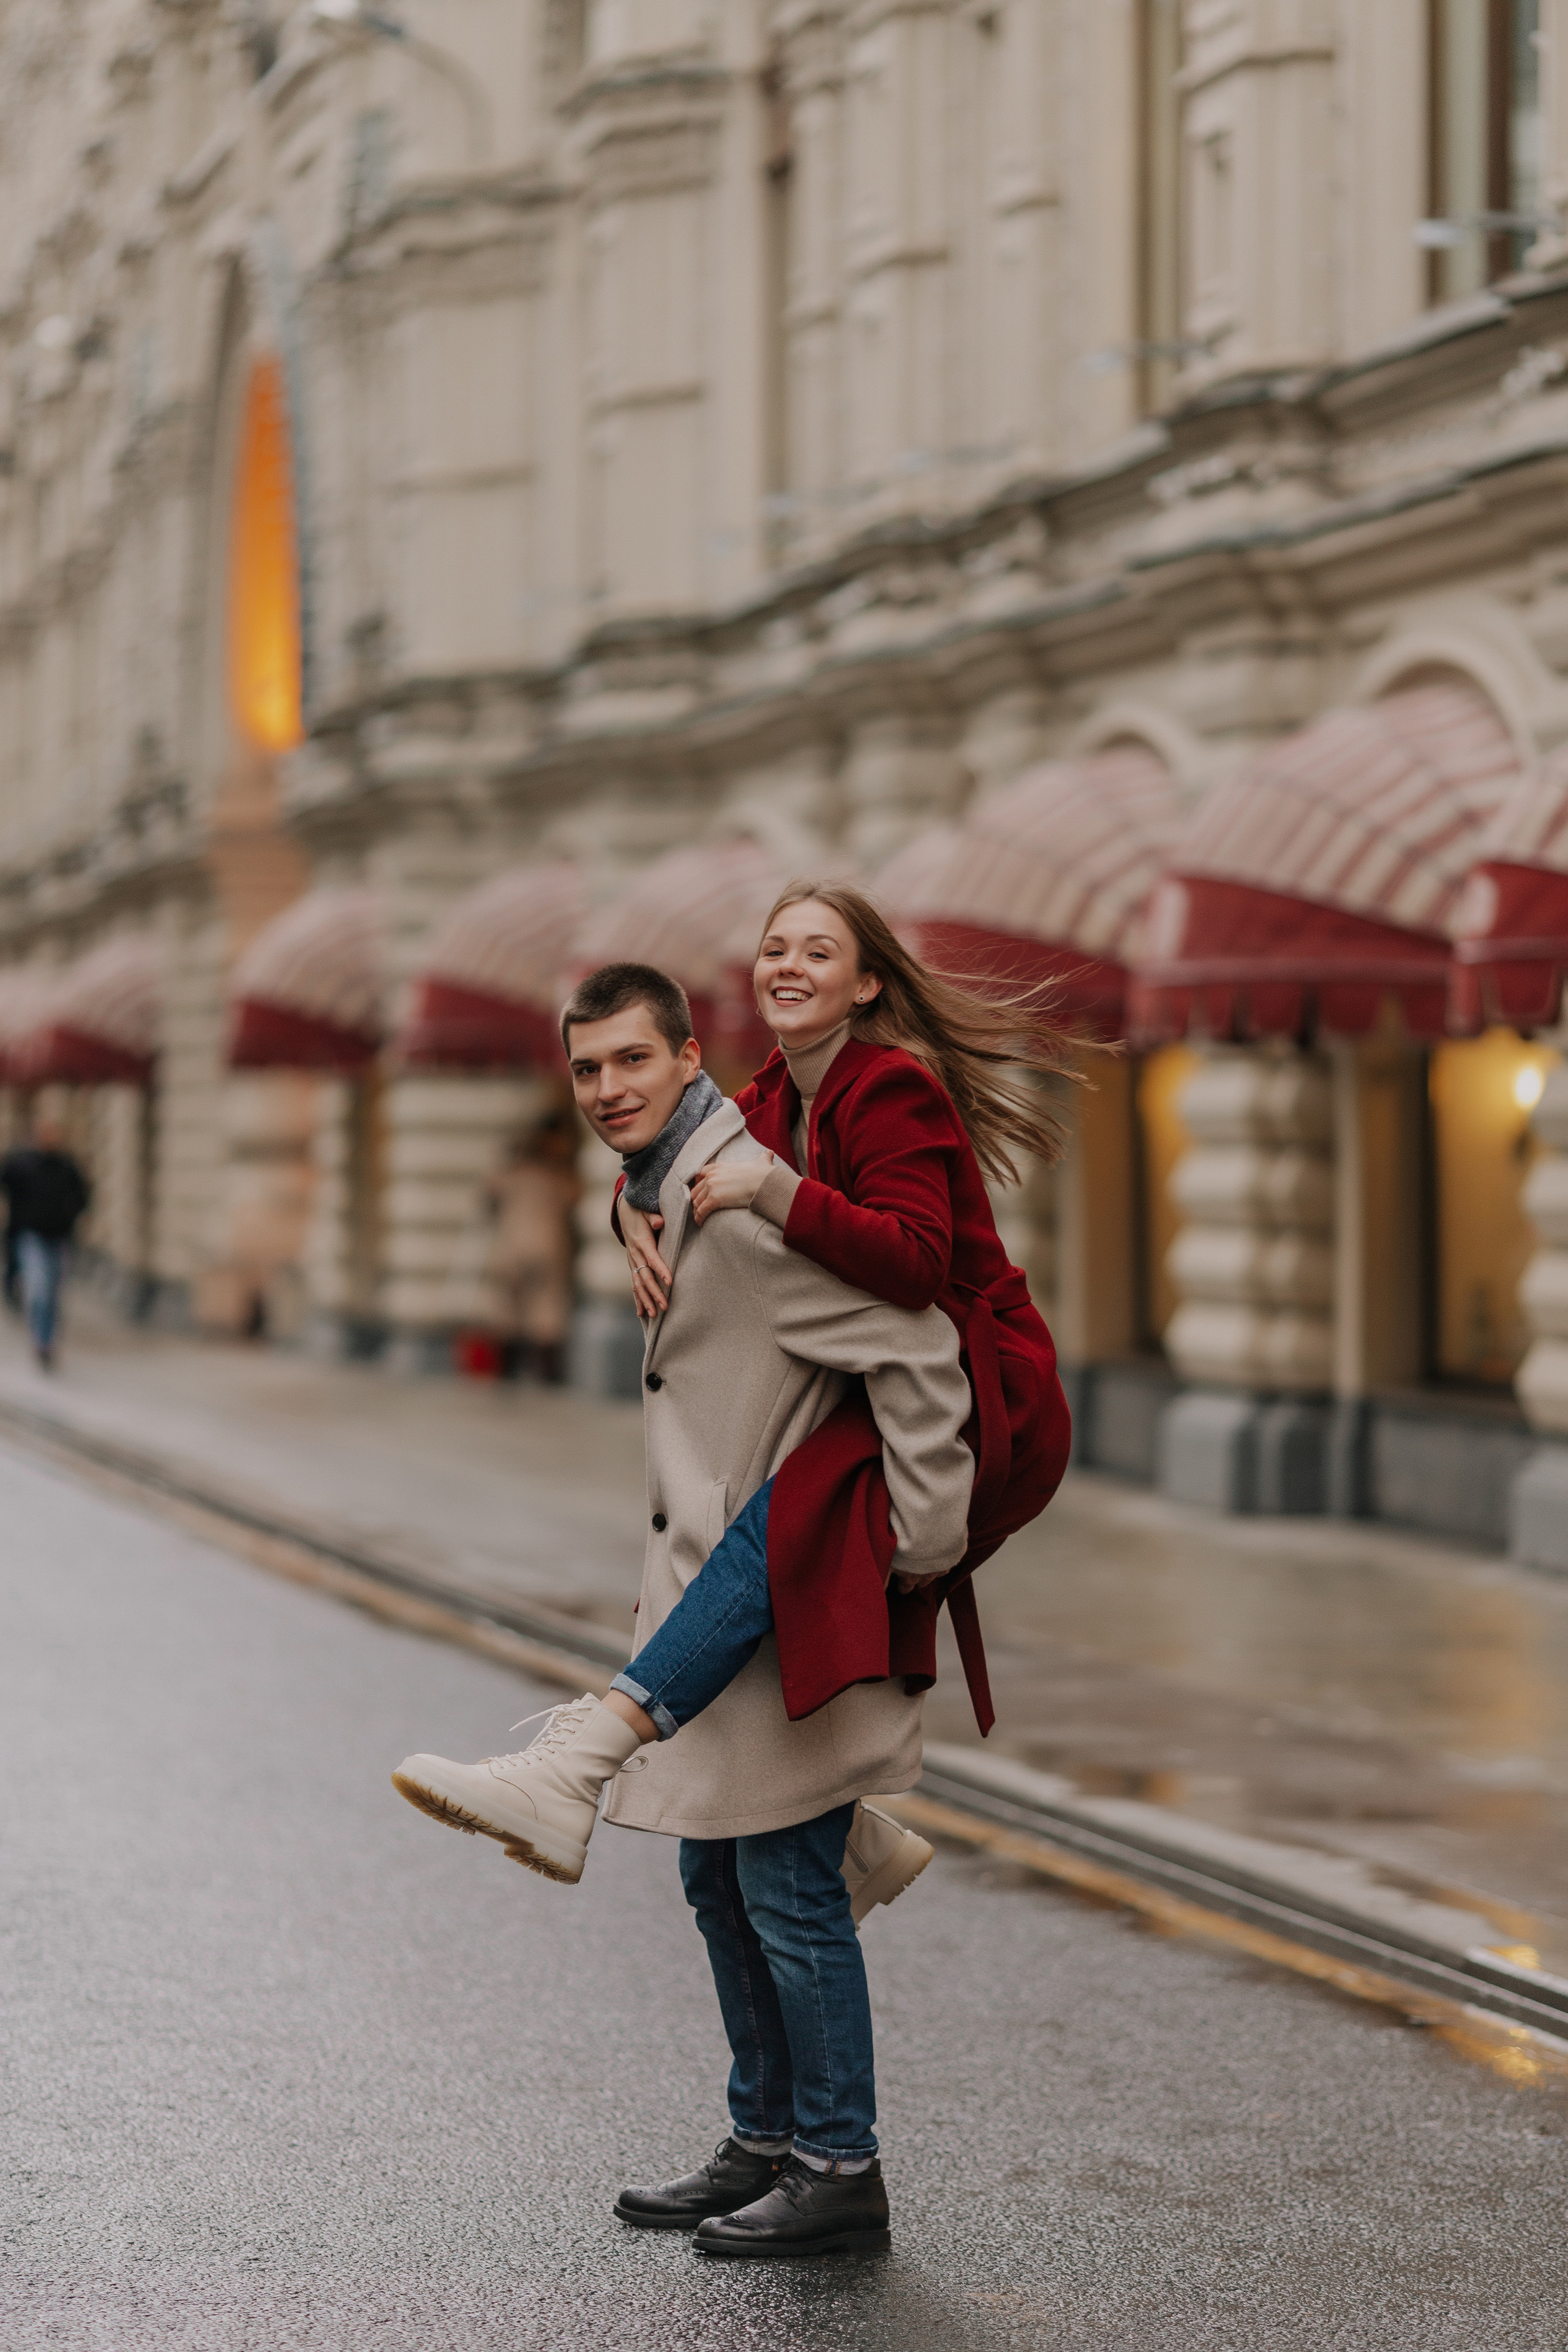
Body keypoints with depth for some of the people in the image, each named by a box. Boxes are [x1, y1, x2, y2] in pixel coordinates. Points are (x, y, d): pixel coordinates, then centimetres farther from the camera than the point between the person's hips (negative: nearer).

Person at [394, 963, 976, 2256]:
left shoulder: (744, 1201, -19)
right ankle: (767, 2141, 27)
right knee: (720, 1880, 17)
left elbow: (914, 1345, -25)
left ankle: (839, 2171, 6)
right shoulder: (670, 1195, 14)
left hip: (787, 1606, -11)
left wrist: (926, 1533, -23)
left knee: (789, 1890, -4)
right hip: (729, 1595, 11)